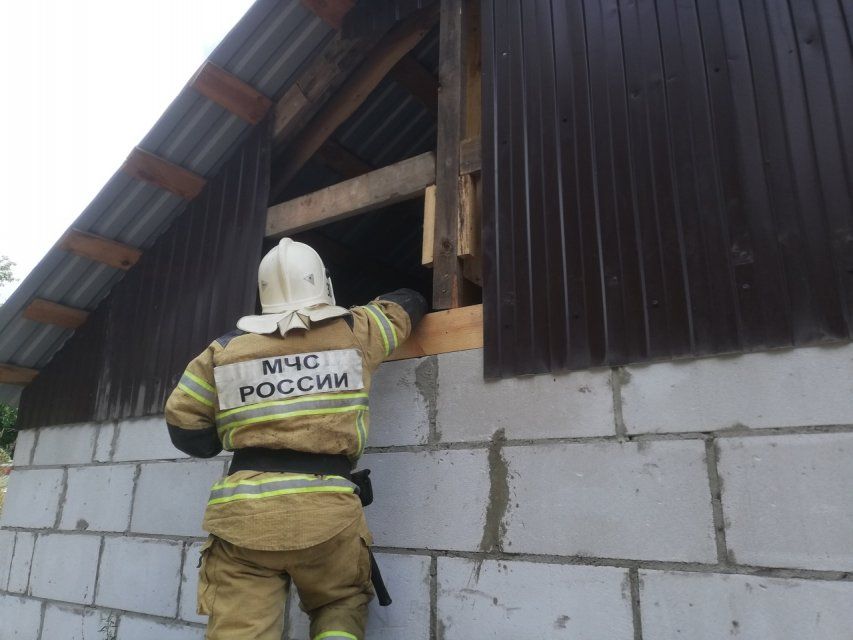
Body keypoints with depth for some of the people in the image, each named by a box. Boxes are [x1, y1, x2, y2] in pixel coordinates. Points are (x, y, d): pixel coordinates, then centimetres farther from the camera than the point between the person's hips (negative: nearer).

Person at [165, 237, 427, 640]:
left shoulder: (225, 349, 9)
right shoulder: (355, 333, 7)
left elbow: (184, 424, 12)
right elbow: (406, 305, 25)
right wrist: (413, 301, 48)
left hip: (242, 512, 1)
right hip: (326, 509, 0)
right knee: (343, 605, 22)